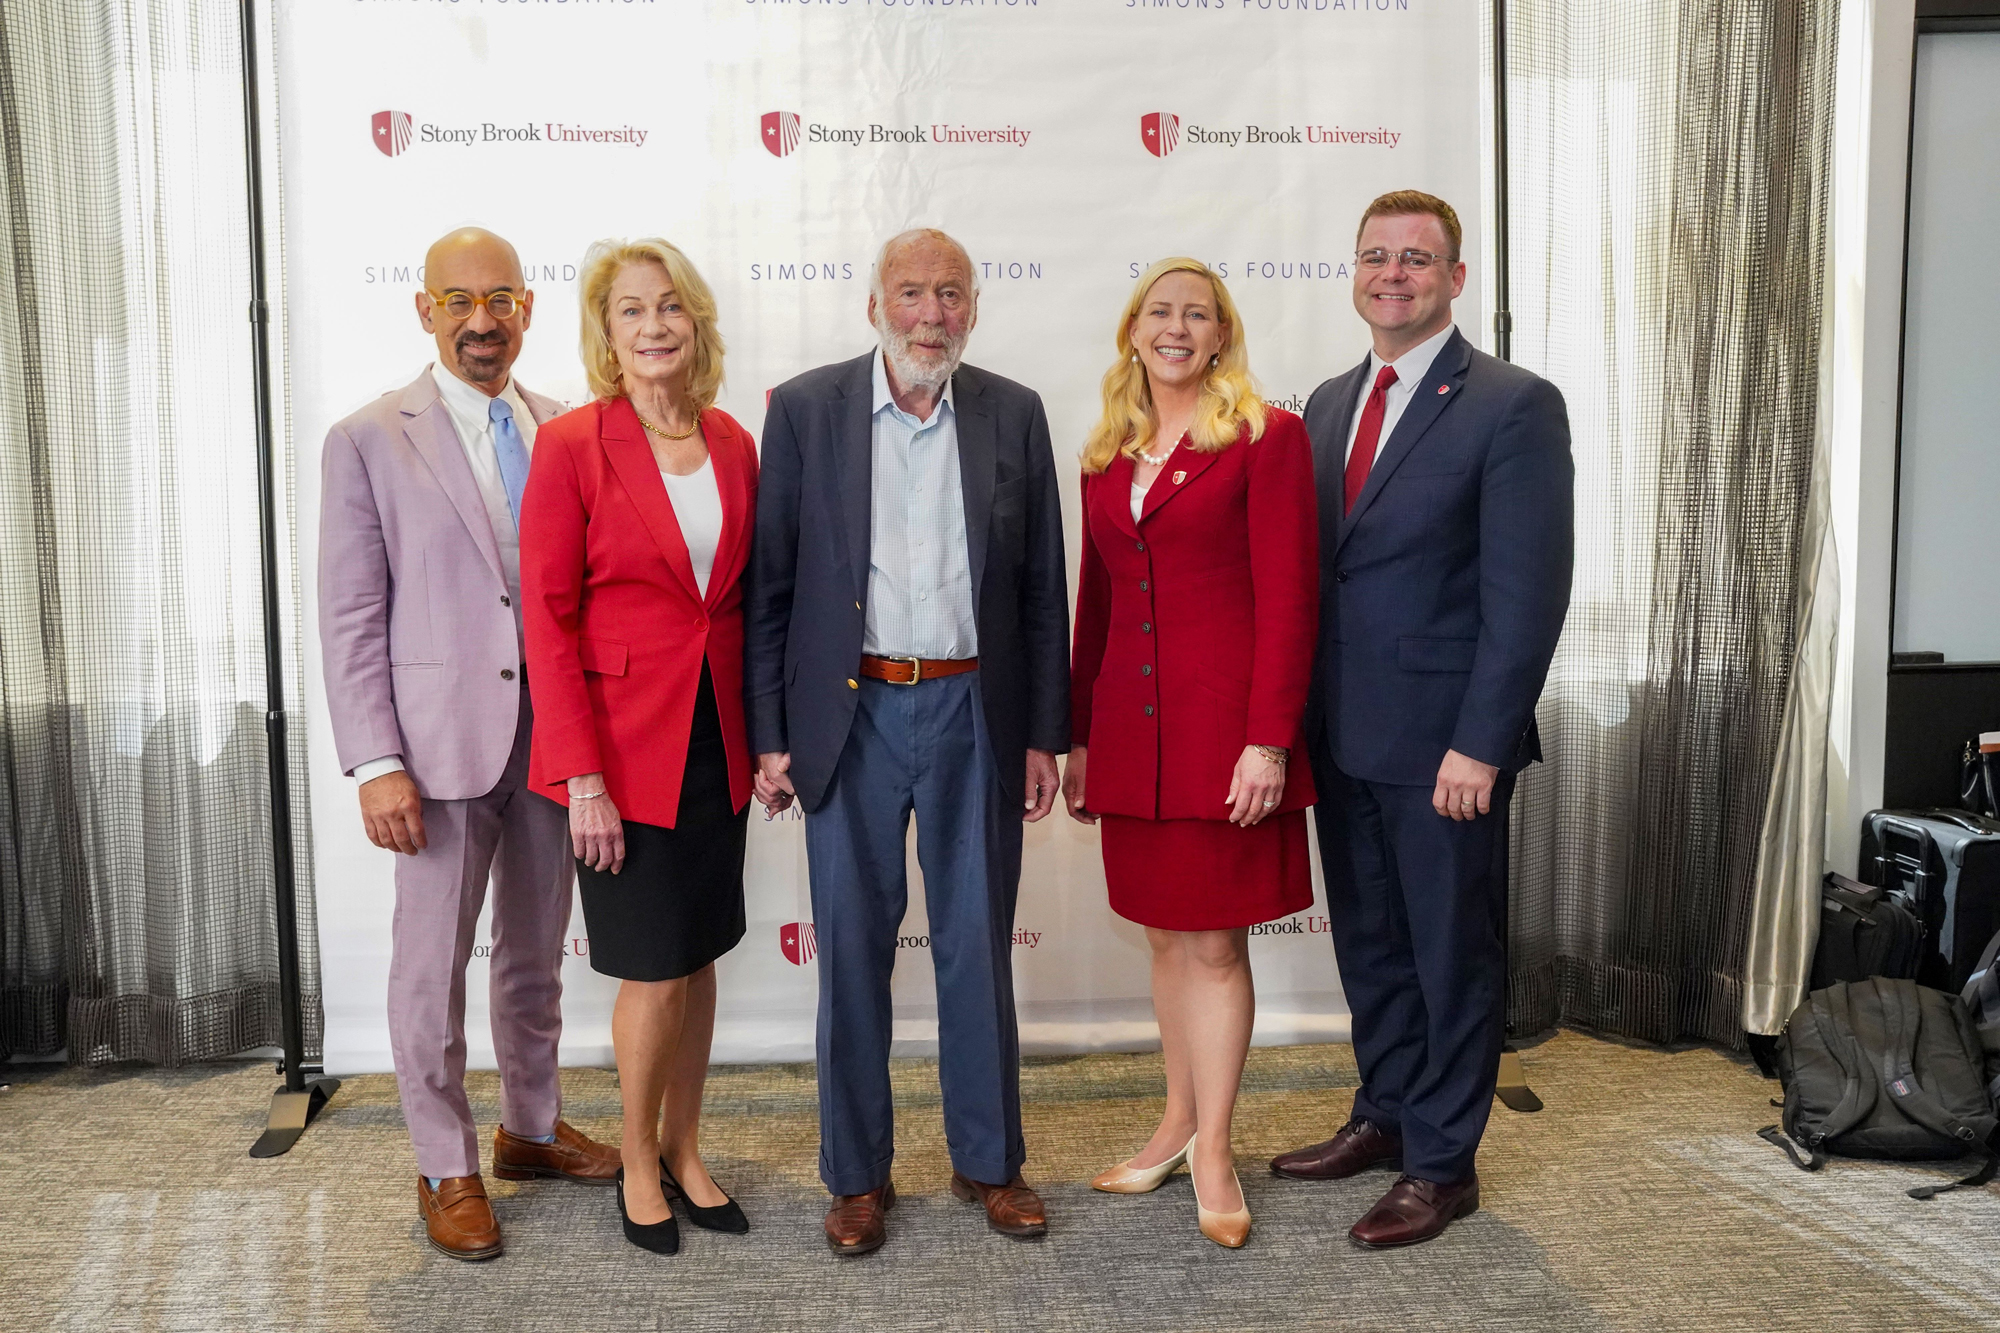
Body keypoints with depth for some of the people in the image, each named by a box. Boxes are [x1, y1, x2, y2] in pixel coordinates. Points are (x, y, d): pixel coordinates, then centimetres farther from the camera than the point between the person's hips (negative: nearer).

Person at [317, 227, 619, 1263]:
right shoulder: (368, 441, -4)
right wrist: (374, 763, -12)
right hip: (442, 744, -3)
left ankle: (531, 1127, 36)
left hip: (555, 737, 4)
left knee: (536, 954, 17)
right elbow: (350, 618, -6)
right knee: (432, 967, 7)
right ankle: (445, 1168, 25)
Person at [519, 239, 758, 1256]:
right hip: (624, 744, -5)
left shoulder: (732, 445, 5)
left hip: (717, 741, 5)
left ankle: (684, 1151, 33)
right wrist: (583, 777, -15)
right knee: (653, 971, 4)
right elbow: (547, 619, -11)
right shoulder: (571, 445, -10)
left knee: (700, 956, 14)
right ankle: (638, 1164, 28)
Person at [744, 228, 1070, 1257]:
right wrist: (769, 737, -3)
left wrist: (1043, 735, 3)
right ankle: (857, 1173, 24)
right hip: (853, 713, -1)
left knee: (978, 943, 10)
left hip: (975, 713, 1)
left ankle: (988, 1160, 28)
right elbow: (770, 585, 1)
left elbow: (1042, 587, 6)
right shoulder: (805, 408, 0)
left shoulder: (1014, 414, 4)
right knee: (853, 949, 7)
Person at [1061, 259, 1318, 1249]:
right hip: (1130, 726, 5)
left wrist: (1270, 739, -16)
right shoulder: (1107, 456, 13)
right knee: (1165, 932, 14)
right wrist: (1079, 737, 13)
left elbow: (1288, 599, -10)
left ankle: (1212, 1150, 15)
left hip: (1223, 722, -5)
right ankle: (1179, 1121, 29)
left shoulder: (1266, 436, -4)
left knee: (1214, 941, 2)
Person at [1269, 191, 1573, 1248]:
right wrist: (1299, 714, 8)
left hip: (1440, 742, -6)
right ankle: (1384, 1117, 36)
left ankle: (1443, 1163, 23)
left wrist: (1478, 744, -18)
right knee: (1368, 943, 18)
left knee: (1452, 953, 8)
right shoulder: (1328, 403, 12)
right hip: (1342, 734, 7)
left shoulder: (1514, 405, -10)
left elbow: (1527, 593, -14)